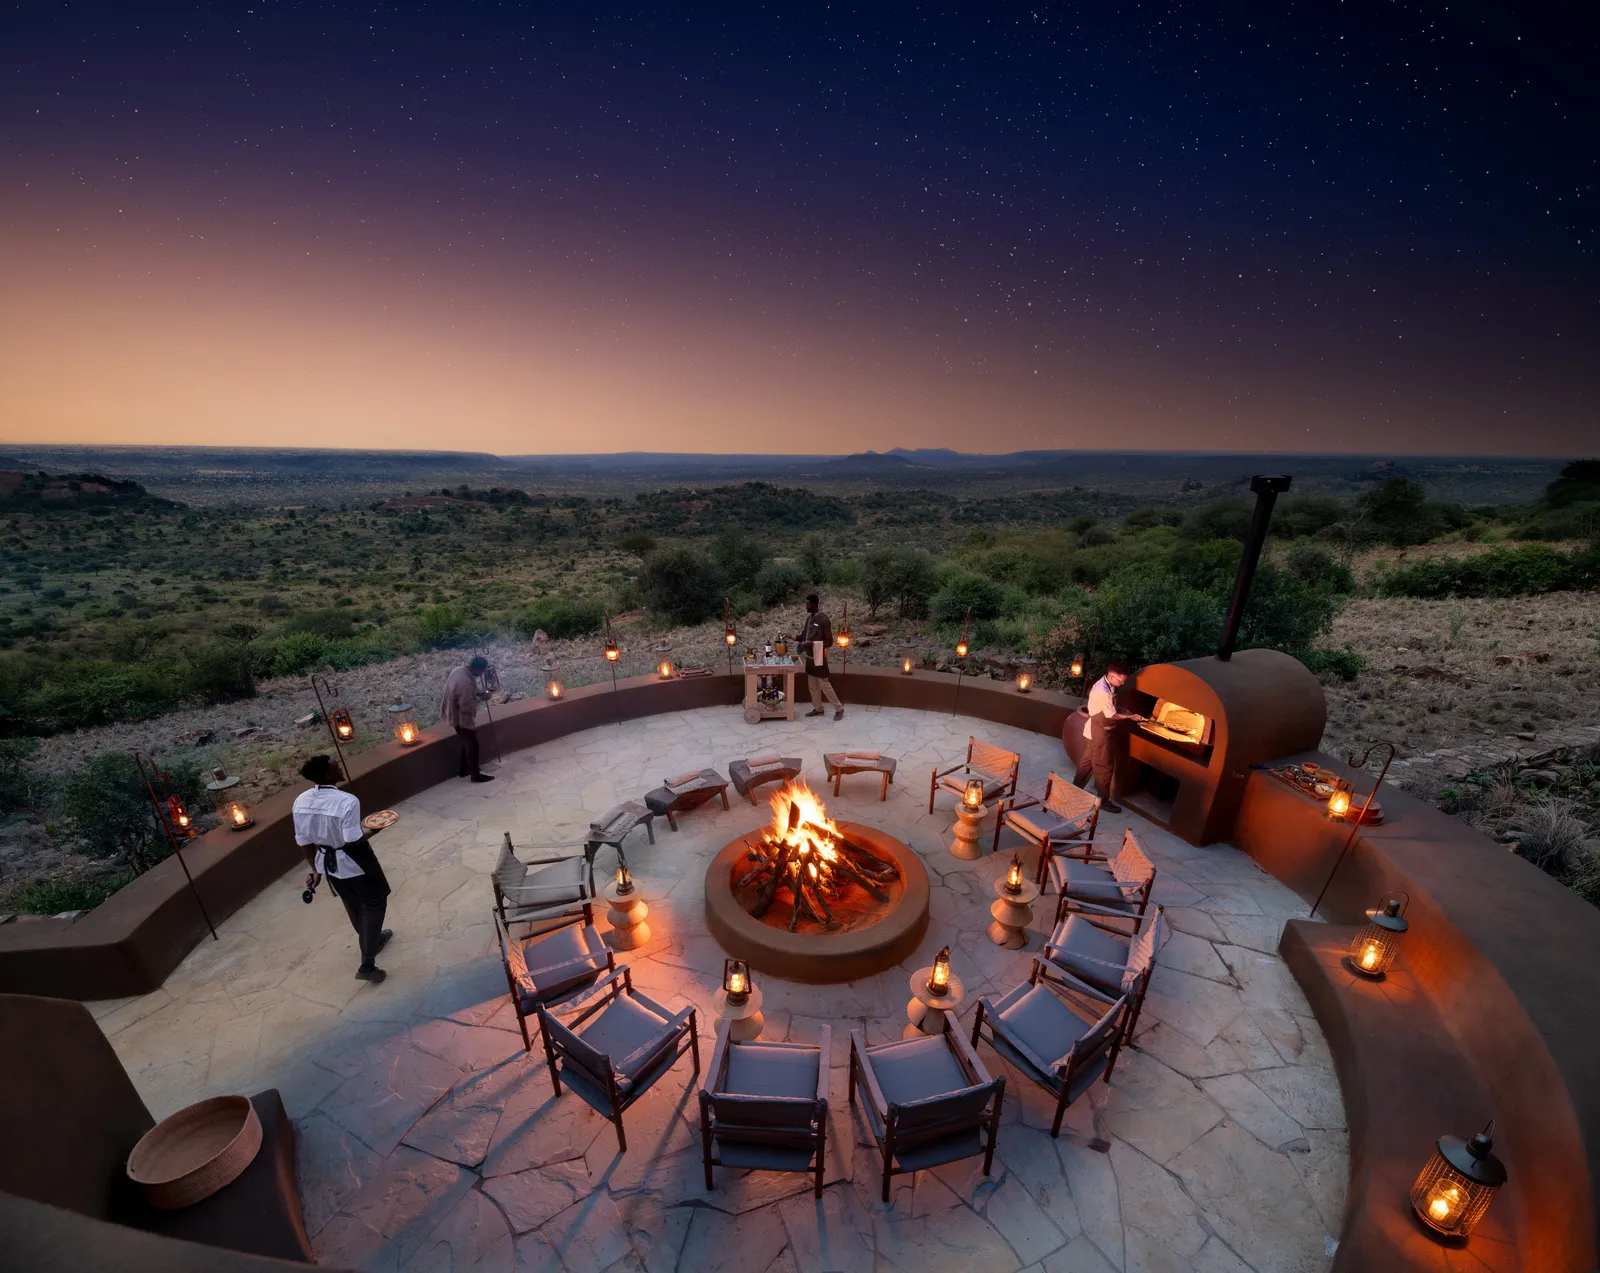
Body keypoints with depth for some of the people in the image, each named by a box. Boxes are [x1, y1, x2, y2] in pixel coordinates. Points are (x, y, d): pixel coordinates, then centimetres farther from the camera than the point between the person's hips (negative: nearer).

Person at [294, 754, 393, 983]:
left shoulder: (301, 802, -10)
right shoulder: (347, 801, -31)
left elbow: (305, 841, 0)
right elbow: (353, 841, -28)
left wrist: (315, 869, 11)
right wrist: (370, 833, -8)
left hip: (327, 863, 7)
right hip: (354, 864, -6)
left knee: (353, 905, 27)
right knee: (374, 904, 14)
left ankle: (372, 939, 51)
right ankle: (367, 965, 16)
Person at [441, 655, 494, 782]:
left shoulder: (460, 668, -7)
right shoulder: (465, 683, -36)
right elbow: (466, 707, -31)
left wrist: (478, 692, 0)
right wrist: (480, 699, -17)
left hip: (454, 714, 10)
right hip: (460, 718, -10)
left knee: (467, 742, 24)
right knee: (472, 745, 6)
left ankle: (465, 770, 38)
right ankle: (475, 775, 20)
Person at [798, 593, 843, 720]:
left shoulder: (823, 619, -18)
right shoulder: (809, 617, 7)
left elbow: (829, 642, -18)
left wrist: (812, 643, -26)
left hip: (819, 658, -8)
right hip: (809, 657, 8)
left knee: (825, 685, -2)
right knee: (812, 685, 14)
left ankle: (839, 709, 10)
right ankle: (818, 708, 27)